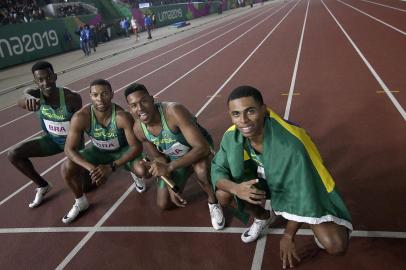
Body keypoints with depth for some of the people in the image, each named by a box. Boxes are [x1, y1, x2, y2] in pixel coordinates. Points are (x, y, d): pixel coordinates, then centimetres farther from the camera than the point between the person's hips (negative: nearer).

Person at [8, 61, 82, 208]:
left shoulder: (72, 98, -29)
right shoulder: (34, 93, -22)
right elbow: (21, 100, -46)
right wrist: (28, 98, -72)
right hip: (51, 139, 4)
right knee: (14, 154, -9)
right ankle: (42, 185, 13)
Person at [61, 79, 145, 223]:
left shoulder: (122, 116, -35)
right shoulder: (80, 117, -29)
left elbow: (136, 146, -29)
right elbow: (69, 149, -23)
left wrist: (111, 166, -38)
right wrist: (91, 168, -38)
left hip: (122, 150, -2)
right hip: (98, 150, 2)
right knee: (67, 168, -19)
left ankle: (134, 174, 14)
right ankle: (80, 202, 11)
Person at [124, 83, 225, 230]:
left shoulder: (174, 111, -38)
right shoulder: (138, 129, -18)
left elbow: (202, 147, -40)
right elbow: (159, 158, -3)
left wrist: (169, 167, -44)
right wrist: (170, 187, -13)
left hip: (198, 149, -5)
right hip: (174, 158, 6)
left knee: (200, 168, -41)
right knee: (163, 204, 8)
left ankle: (213, 203, -9)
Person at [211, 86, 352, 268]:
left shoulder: (290, 144, -38)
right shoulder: (231, 137, -21)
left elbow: (302, 196, -28)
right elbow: (217, 169, -10)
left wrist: (288, 236, -15)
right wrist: (235, 187, -34)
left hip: (306, 189, -5)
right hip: (266, 180, 5)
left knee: (336, 245, -25)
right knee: (223, 194, -18)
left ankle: (316, 223, 14)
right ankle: (264, 217, 13)